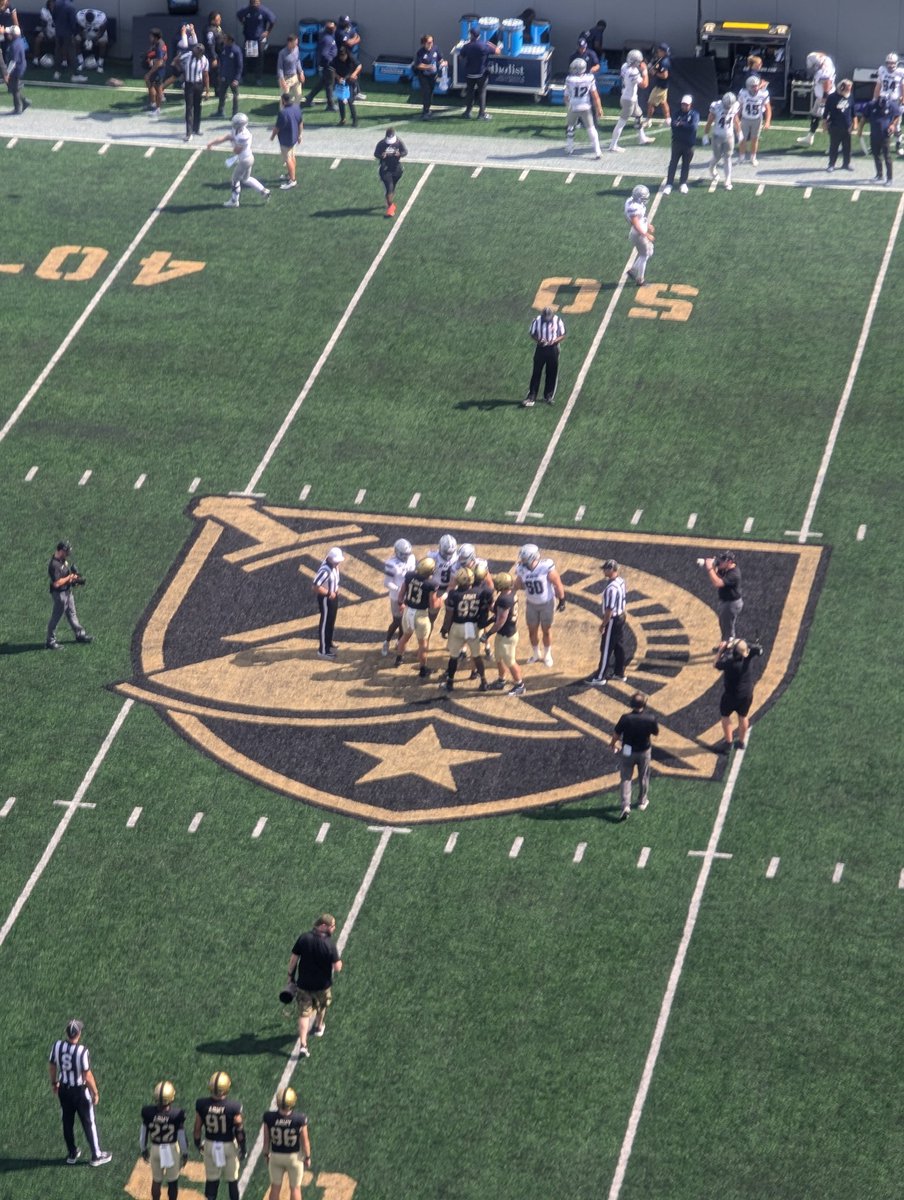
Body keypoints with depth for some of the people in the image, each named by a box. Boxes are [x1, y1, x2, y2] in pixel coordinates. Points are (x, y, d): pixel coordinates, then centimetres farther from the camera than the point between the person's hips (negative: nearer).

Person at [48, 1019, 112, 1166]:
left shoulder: (57, 1046, -13)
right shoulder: (82, 1051, -29)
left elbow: (53, 1066, 3)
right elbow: (88, 1076, -23)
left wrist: (54, 1083, 21)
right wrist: (95, 1093, -8)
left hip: (63, 1089, 5)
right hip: (79, 1090, -5)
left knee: (67, 1121, 20)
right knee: (89, 1122, 12)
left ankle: (72, 1154, 35)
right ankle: (96, 1156, 26)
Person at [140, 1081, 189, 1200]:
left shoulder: (148, 1112, -19)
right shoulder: (177, 1114, -25)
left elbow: (143, 1134, -6)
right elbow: (182, 1137, -13)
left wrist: (143, 1149, 13)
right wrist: (185, 1153, 5)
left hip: (155, 1149, 2)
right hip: (172, 1149, -2)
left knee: (156, 1180, 20)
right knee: (172, 1182, 17)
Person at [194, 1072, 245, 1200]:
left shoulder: (202, 1105, -16)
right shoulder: (233, 1107, -23)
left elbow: (198, 1127, -4)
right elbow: (239, 1131, -13)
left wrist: (198, 1143, 15)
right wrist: (242, 1149, 2)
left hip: (210, 1145, 2)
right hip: (229, 1146, -2)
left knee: (211, 1179, 16)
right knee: (232, 1180, 15)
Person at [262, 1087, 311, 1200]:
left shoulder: (269, 1117, -22)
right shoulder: (299, 1119, -26)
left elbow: (266, 1139, -8)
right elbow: (305, 1141, -12)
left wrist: (266, 1154, 10)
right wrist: (307, 1157, 5)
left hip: (275, 1156, 2)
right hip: (294, 1157, -2)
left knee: (275, 1187, 19)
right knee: (295, 1188, 16)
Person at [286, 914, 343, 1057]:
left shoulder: (303, 938, -12)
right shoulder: (330, 944, -21)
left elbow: (293, 959, -6)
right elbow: (337, 967, -20)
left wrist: (291, 975, 9)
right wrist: (339, 961, 3)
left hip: (303, 984, 2)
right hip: (322, 985, -2)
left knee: (304, 1014, 7)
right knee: (322, 1006, 29)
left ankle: (302, 1044, -2)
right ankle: (318, 1027, 53)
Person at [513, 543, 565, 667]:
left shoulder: (546, 567, -28)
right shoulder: (521, 569, -15)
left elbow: (557, 584, -15)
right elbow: (518, 585, 2)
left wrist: (562, 601, -7)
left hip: (547, 603, -4)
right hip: (531, 604, 4)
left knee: (546, 630, 11)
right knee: (532, 630, 13)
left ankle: (547, 655, 31)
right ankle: (536, 655, 35)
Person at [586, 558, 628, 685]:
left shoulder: (611, 588, -28)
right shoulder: (621, 582, 1)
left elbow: (609, 609, -25)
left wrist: (603, 625, -15)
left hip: (612, 620, -9)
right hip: (621, 617, 9)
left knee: (606, 649, 2)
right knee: (619, 646, 19)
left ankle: (600, 677, 10)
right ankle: (620, 673, 30)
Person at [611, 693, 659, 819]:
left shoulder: (625, 718, -24)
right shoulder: (650, 719, -21)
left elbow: (616, 734, -12)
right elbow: (656, 733, -3)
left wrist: (613, 743, 8)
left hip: (628, 752, -1)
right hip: (644, 752, 1)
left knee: (626, 778, 7)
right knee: (643, 777, 22)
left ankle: (625, 805, -6)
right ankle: (642, 801, 38)